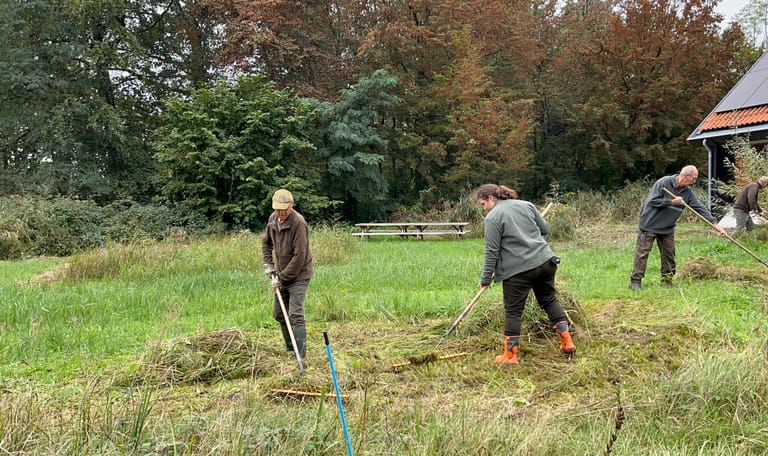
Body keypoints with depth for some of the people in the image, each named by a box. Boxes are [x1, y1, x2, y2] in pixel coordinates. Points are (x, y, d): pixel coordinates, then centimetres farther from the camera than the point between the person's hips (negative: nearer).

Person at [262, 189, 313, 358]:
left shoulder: (298, 223, -24)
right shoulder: (273, 219, 1)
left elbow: (299, 256, -25)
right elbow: (266, 242, 19)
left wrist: (282, 277, -19)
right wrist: (268, 263, 7)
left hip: (298, 275, -8)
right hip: (282, 274, 8)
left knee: (295, 315, -14)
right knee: (278, 313, 16)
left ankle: (300, 355, -9)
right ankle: (290, 347, 32)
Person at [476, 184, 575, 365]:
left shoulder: (492, 217, -7)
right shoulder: (526, 205, 11)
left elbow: (492, 251, -8)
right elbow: (545, 229, 16)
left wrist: (486, 278, -1)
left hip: (518, 270, -6)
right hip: (545, 262, 6)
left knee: (513, 311, 5)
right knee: (550, 300, 20)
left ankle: (510, 355, 10)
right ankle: (566, 340, 18)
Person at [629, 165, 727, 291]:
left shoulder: (688, 192, 1)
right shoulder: (663, 183, -17)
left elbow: (700, 208, -1)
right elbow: (652, 201, -20)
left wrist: (715, 223, -8)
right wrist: (671, 201, -21)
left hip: (667, 228, 7)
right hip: (649, 225, -6)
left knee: (669, 254, 8)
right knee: (642, 252, -7)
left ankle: (667, 279, 20)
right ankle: (635, 281, -5)